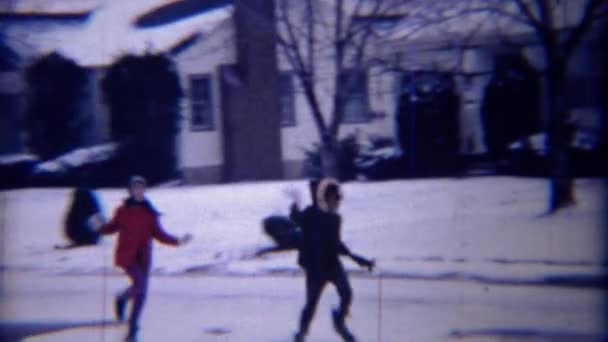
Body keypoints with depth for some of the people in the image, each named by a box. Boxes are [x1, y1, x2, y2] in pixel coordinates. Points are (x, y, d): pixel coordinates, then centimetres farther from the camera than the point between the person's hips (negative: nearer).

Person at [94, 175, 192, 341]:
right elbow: (112, 227, 9)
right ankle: (121, 299, 13)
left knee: (141, 294, 3)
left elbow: (158, 234, 8)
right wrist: (101, 226, -11)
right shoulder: (123, 211, -3)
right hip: (126, 255, -3)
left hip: (143, 258, 3)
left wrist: (177, 241, -1)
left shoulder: (150, 212, 4)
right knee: (140, 285, -21)